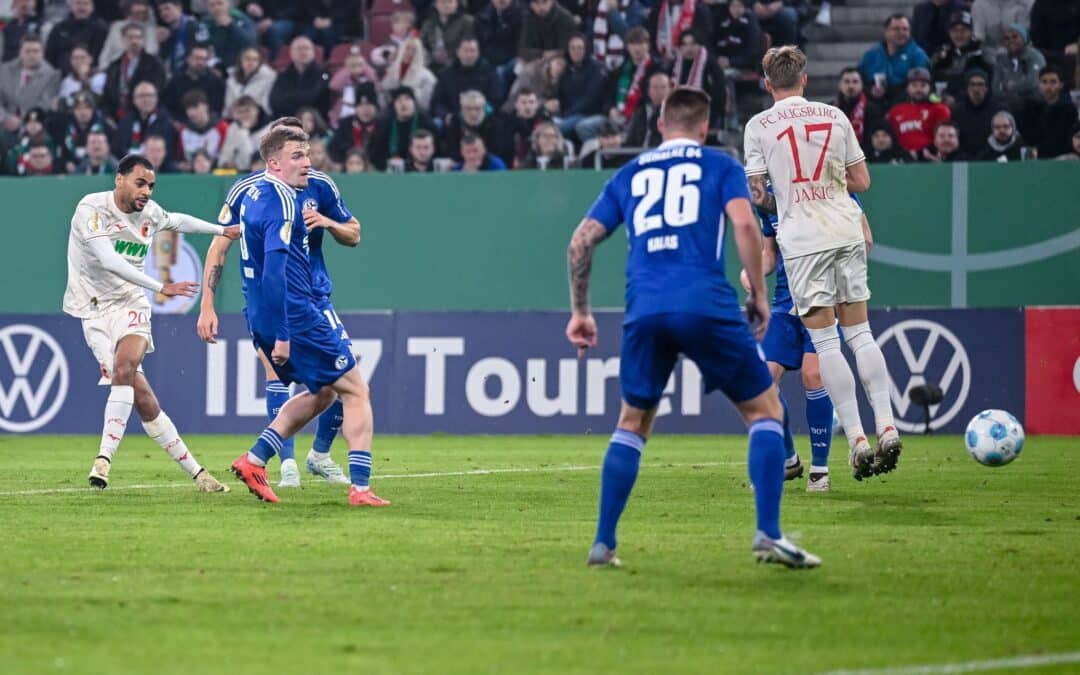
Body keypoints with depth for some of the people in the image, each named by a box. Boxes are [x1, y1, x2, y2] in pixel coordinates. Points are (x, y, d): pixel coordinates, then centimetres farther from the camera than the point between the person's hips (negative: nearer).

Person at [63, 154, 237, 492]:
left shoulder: (150, 213, 6)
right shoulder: (91, 208, -13)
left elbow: (177, 220, 30)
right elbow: (108, 260, -24)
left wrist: (222, 231, 37)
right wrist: (161, 288, -28)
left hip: (131, 305, 3)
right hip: (96, 309, -3)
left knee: (123, 365, -29)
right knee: (141, 397, -12)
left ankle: (104, 458, -28)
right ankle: (194, 470, -5)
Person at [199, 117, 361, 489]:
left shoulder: (319, 186, -2)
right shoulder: (246, 190, -10)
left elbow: (353, 235, 8)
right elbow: (219, 248, -6)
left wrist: (327, 222, -14)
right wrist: (207, 306, -12)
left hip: (313, 294, 3)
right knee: (277, 373, -16)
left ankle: (320, 454, 17)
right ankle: (288, 464, -8)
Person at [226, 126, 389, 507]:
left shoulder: (253, 193, 11)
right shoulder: (283, 202, -18)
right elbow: (273, 270, -26)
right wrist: (282, 335, -27)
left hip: (261, 318, 9)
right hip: (296, 316, -9)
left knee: (323, 393, 22)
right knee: (356, 392, 1)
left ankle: (254, 460, 12)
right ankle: (360, 488, -5)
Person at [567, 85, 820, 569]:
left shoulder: (629, 175, 22)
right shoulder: (720, 166, 13)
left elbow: (581, 242, 17)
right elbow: (743, 225, -4)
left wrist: (580, 311, 25)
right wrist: (759, 295, 4)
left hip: (645, 311, 3)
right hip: (707, 306, -3)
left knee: (632, 424, 20)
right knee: (765, 410, 9)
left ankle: (603, 544, 14)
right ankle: (768, 534, -5)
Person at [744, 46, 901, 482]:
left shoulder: (759, 125, 0)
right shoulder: (835, 117, 8)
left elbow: (756, 193, 0)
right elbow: (861, 182, 11)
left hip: (803, 241, -3)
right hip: (847, 233, 3)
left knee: (825, 341, -2)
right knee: (859, 332, 10)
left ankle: (856, 439, -7)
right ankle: (887, 426, 0)